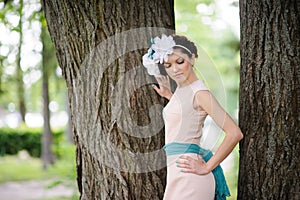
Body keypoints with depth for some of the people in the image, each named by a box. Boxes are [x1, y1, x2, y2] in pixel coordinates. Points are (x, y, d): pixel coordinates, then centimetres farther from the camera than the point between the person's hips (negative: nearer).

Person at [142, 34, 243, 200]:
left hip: (188, 175, -9)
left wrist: (207, 167, -15)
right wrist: (169, 95, 28)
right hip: (177, 174, 9)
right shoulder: (181, 90, 13)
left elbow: (234, 133, -18)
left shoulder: (199, 92, -12)